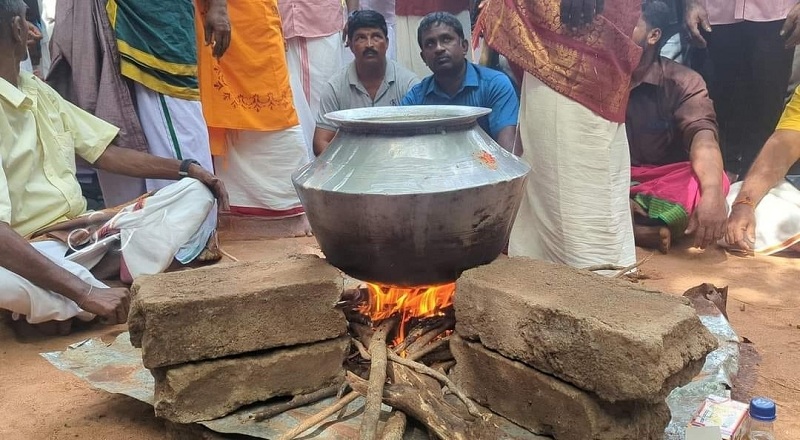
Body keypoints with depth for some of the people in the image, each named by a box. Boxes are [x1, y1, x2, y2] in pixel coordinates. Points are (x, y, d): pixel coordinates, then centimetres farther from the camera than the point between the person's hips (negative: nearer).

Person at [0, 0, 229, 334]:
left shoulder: (38, 91, 10)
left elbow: (106, 152, 12)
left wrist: (187, 169, -1)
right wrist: (84, 292, -36)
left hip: (88, 230, 8)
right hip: (32, 251, -8)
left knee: (195, 191, -2)